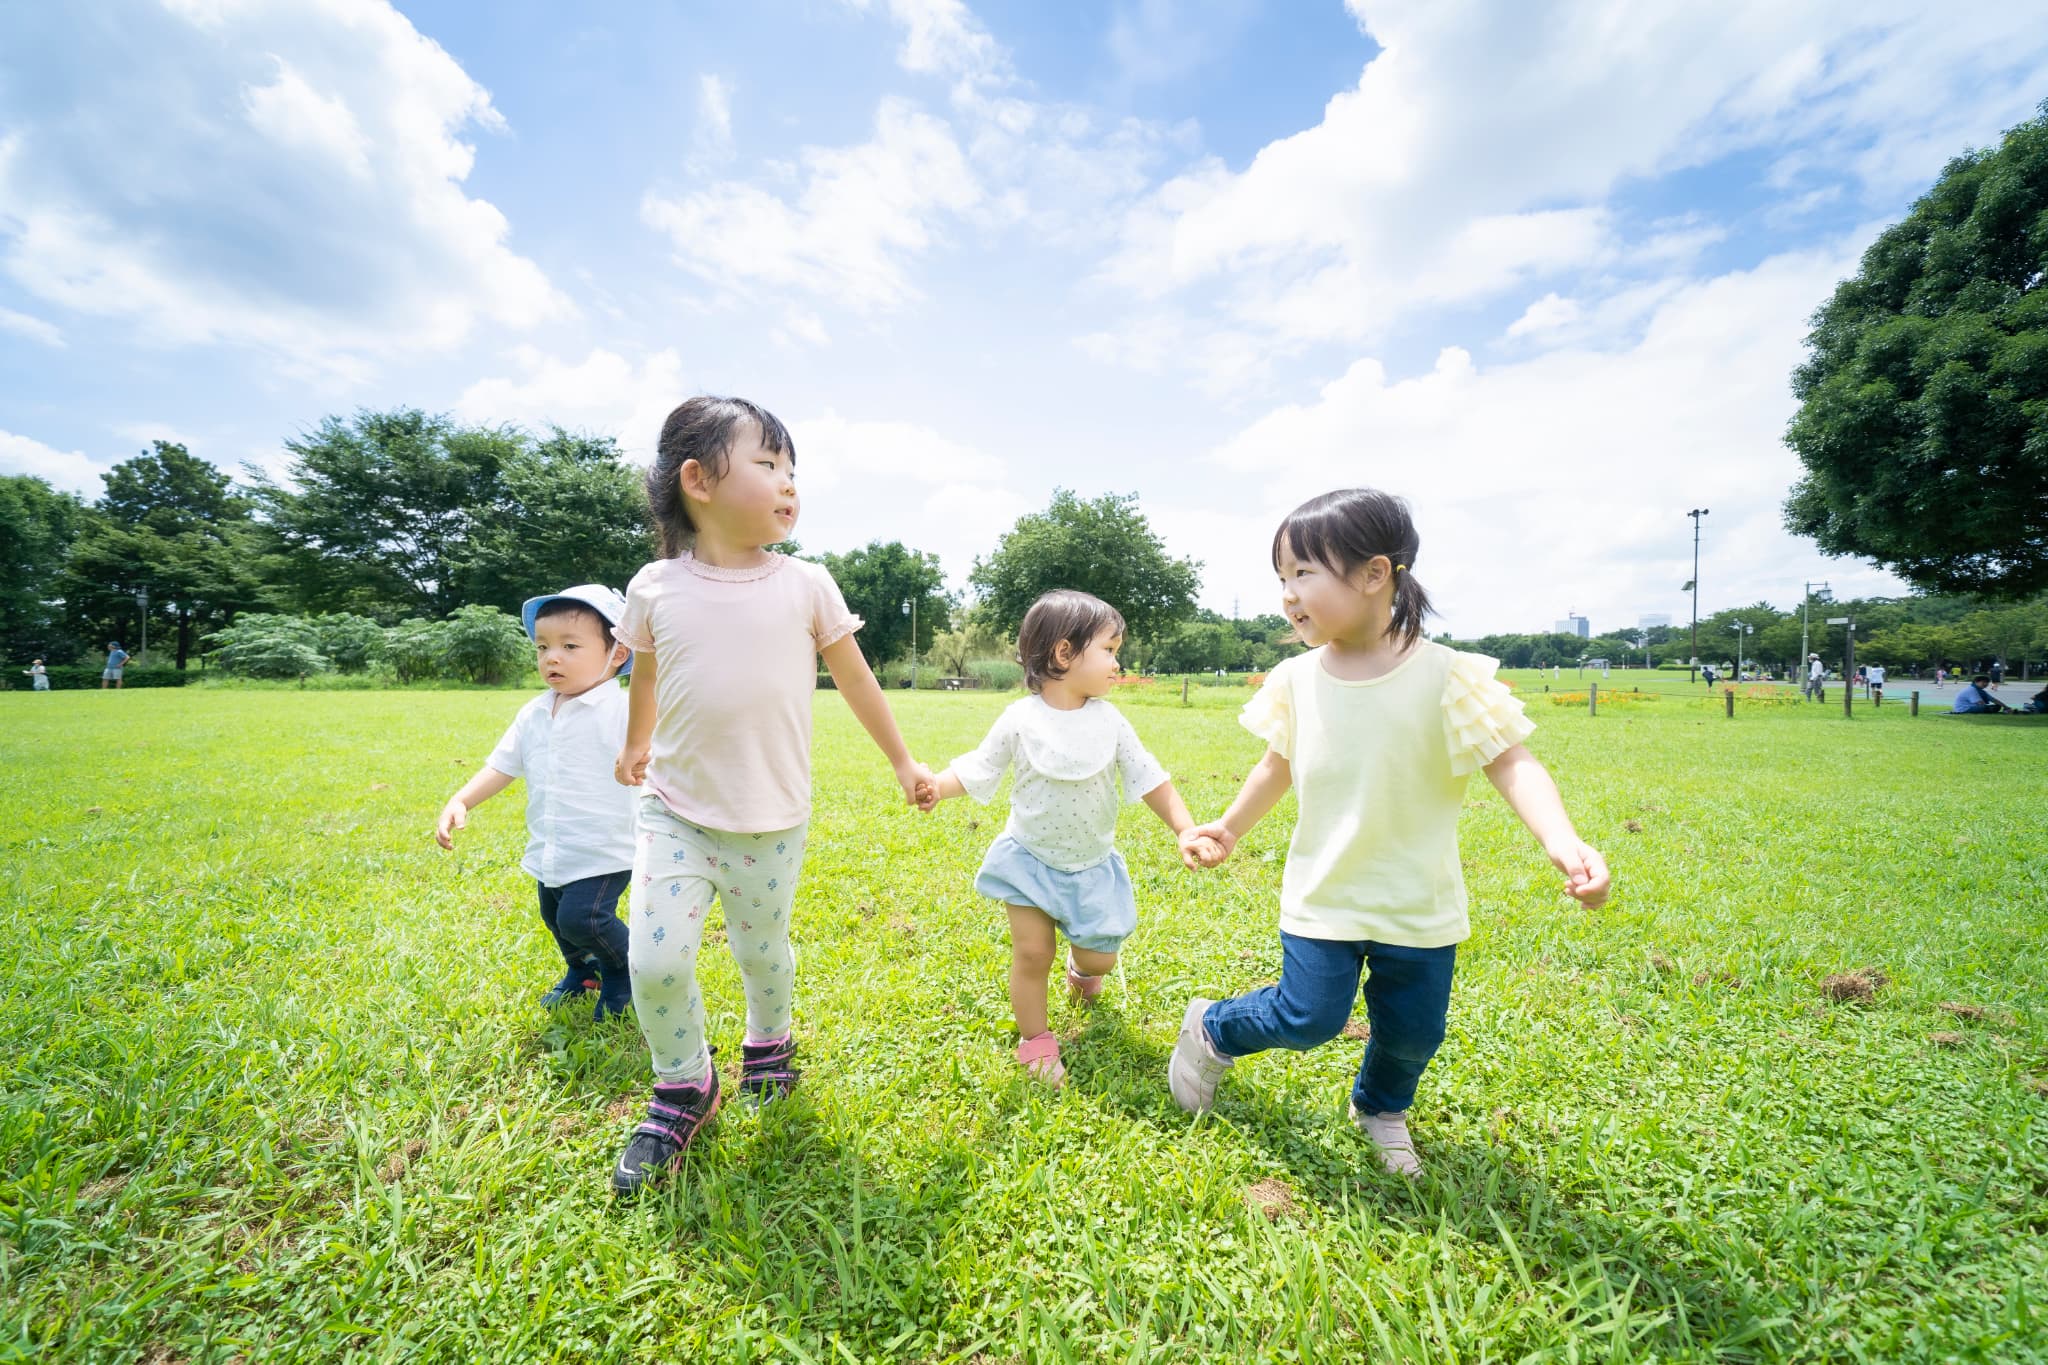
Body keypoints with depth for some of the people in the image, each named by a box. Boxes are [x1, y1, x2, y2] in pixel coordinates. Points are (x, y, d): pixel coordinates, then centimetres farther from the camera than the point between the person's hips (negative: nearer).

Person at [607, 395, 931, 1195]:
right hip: (676, 810, 1)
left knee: (762, 950, 13)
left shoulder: (805, 586, -7)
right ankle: (684, 1090, 23)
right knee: (655, 961, -5)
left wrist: (902, 762, 9)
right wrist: (634, 744, 30)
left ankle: (769, 1044, 46)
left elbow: (855, 681, 2)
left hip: (771, 822, 0)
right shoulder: (654, 589, -4)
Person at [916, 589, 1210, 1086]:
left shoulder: (1109, 722, -8)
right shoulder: (1019, 720, -13)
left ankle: (1081, 965, 47)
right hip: (1029, 859, -2)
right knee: (1032, 952, 0)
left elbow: (1152, 782, -4)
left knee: (1100, 958, 9)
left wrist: (1186, 830, -14)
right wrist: (938, 786, -26)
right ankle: (1035, 1040, 25)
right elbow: (977, 769, -7)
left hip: (1092, 865, 2)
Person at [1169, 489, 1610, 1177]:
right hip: (1321, 898, 0)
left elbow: (1510, 764, -16)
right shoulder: (1295, 681, -7)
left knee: (1412, 1032, 16)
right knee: (1308, 1018, 0)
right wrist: (1230, 828, 13)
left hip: (1418, 907, 0)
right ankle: (1211, 1028, 30)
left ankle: (1381, 1108, 49)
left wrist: (1562, 841, -33)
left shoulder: (1448, 677, -17)